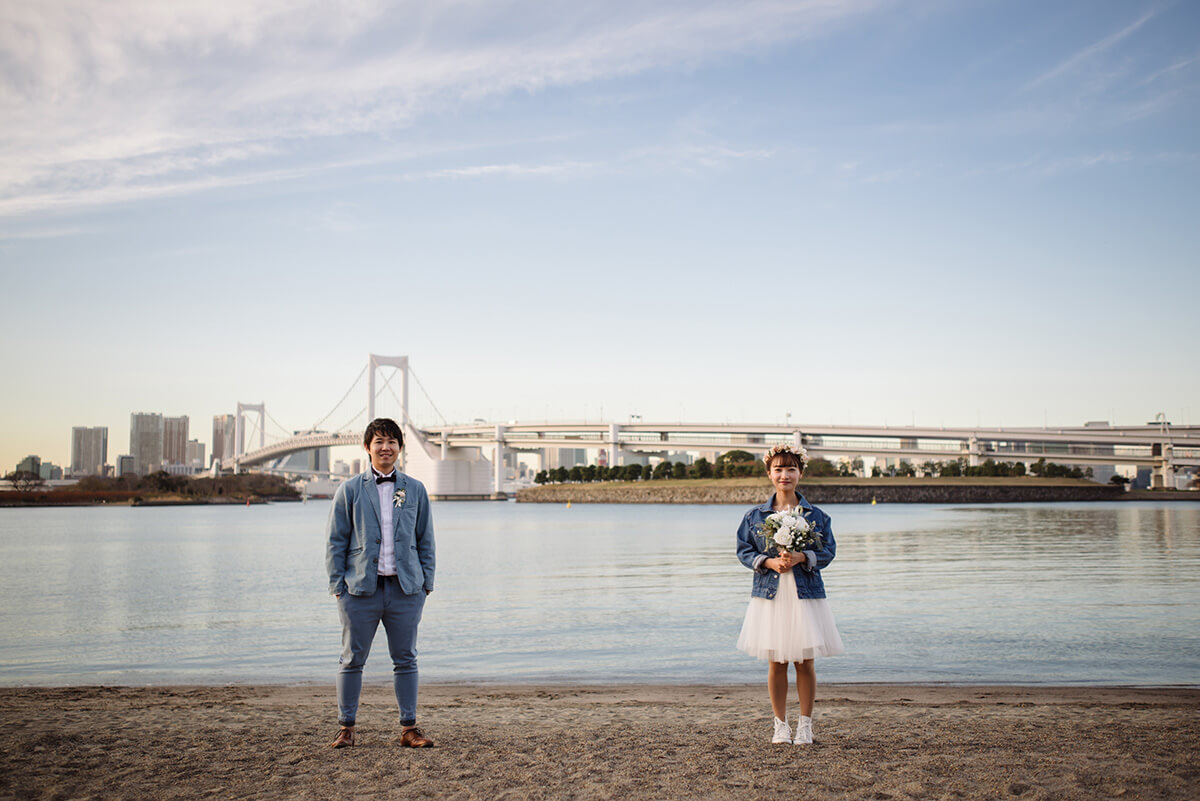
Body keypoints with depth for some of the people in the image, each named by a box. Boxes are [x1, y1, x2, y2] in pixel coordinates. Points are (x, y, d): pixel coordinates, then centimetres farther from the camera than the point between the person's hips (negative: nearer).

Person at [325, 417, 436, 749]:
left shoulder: (415, 490, 10)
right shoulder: (349, 490, 4)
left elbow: (425, 540, 13)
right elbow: (336, 542, 4)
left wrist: (426, 582, 5)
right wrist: (338, 585, -3)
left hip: (405, 588, 1)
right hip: (361, 589, -1)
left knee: (406, 659, 6)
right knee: (353, 659, 6)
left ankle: (409, 728, 15)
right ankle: (346, 727, 18)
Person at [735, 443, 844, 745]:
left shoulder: (815, 515, 2)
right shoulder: (755, 515, 5)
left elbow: (828, 551, 1)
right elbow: (743, 550, 5)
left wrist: (802, 558, -16)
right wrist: (768, 562, -12)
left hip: (806, 593, -1)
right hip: (769, 595, 1)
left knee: (804, 661, 3)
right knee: (776, 663, 6)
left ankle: (805, 724, 17)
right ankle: (780, 723, 20)